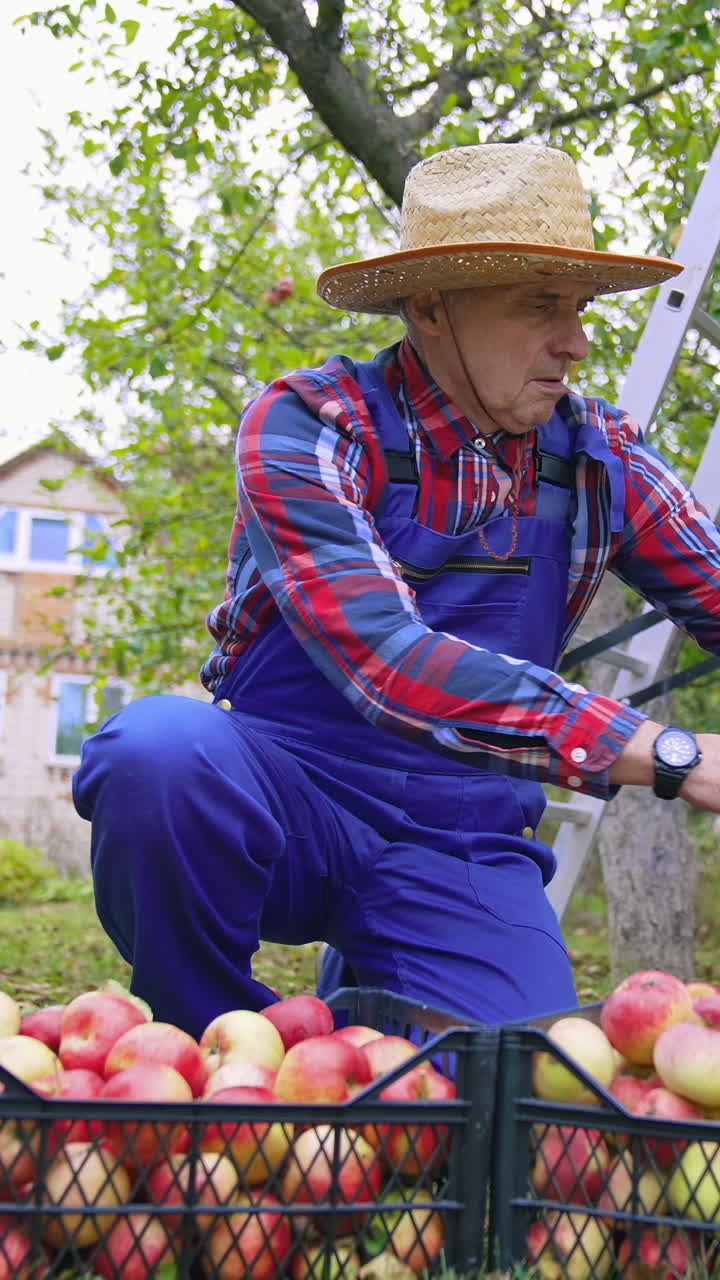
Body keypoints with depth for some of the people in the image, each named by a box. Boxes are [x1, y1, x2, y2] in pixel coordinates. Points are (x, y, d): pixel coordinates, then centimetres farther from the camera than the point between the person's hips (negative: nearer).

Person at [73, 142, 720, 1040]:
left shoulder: (597, 457, 3)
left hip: (459, 845, 4)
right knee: (159, 746, -35)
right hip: (287, 798, -3)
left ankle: (365, 1003, 17)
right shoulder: (305, 427, -14)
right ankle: (215, 1048, -7)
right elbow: (385, 660, -27)